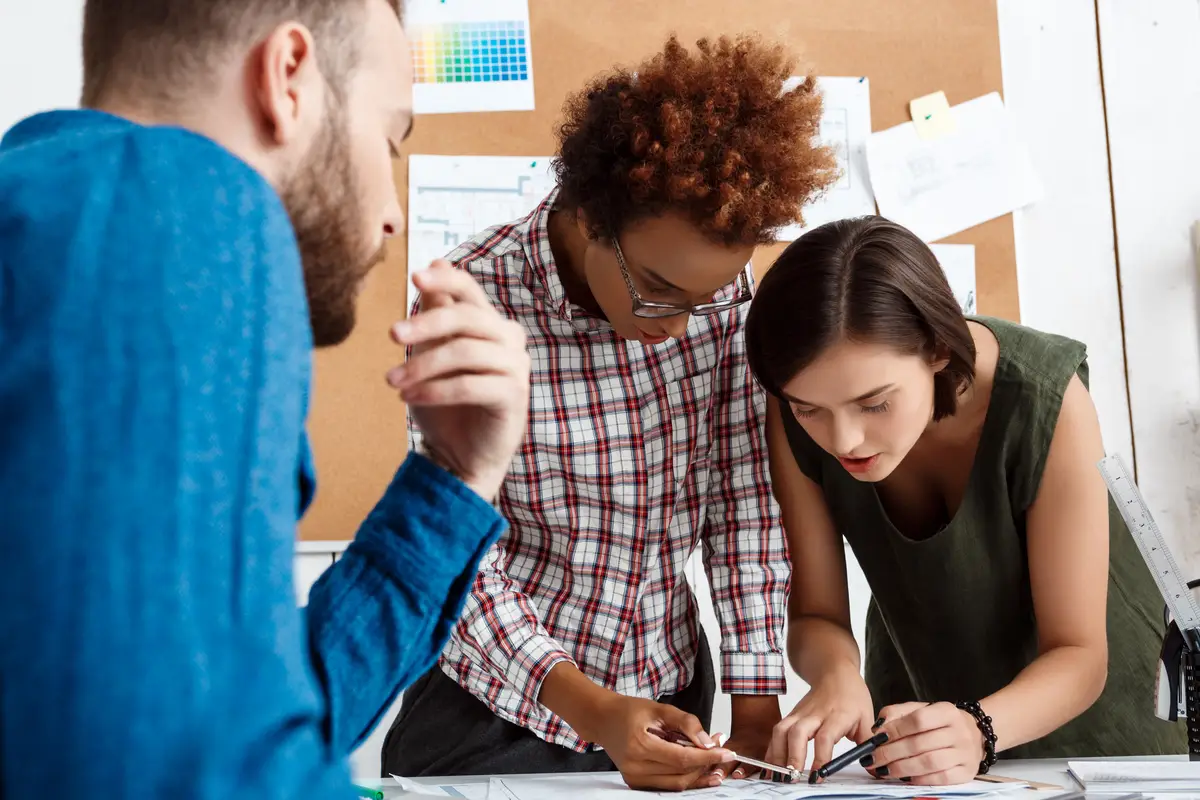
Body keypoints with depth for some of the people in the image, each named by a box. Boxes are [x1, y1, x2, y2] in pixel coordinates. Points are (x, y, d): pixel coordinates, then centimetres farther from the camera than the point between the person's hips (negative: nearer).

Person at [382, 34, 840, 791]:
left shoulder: (722, 284, -12)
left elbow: (746, 497, -8)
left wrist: (757, 709, -12)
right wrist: (592, 710, -30)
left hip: (668, 691, 4)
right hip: (494, 708, -3)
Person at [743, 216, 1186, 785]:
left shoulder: (1044, 403, -33)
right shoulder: (799, 419, -25)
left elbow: (1079, 656, -26)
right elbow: (816, 615, -17)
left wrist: (978, 730, -45)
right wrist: (836, 674, -39)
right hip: (917, 687, 2)